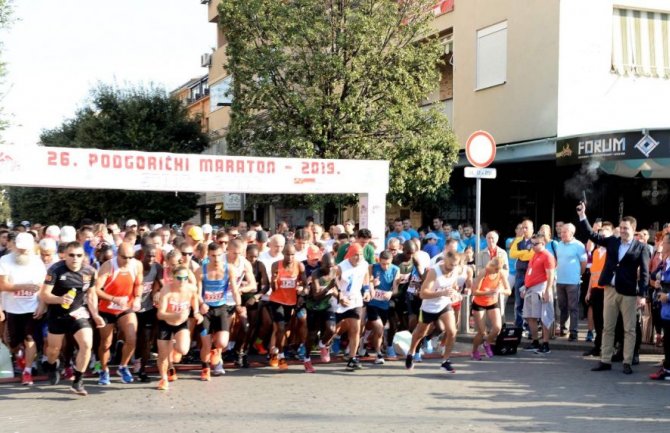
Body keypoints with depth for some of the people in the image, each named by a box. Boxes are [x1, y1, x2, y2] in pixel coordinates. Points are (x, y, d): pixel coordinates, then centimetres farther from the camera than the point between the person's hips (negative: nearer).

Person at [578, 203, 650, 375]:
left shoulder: (641, 248, -4)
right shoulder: (612, 242, 8)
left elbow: (644, 273, -6)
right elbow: (592, 235, 7)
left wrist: (642, 295, -12)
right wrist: (582, 216, -3)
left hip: (629, 293, -4)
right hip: (610, 290, 4)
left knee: (629, 329, 3)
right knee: (607, 327, 8)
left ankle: (627, 363, 8)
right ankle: (605, 361, 14)